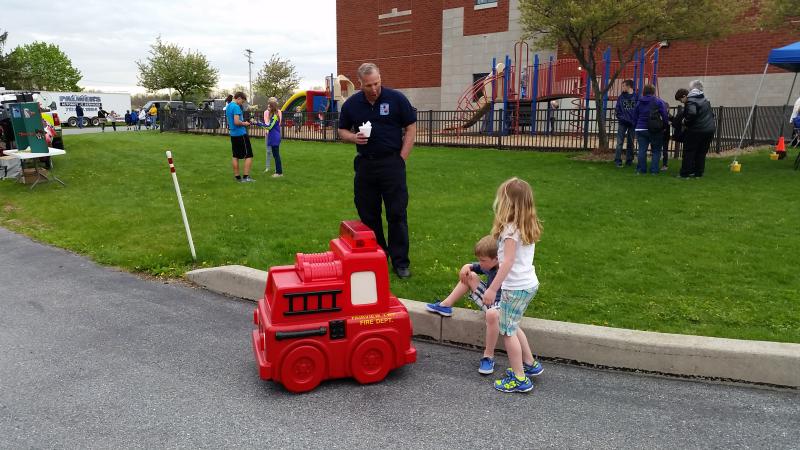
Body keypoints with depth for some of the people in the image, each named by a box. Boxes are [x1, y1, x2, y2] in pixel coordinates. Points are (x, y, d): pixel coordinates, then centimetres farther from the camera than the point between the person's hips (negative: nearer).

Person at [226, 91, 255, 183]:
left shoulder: (228, 106, 14)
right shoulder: (236, 107, -15)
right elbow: (236, 122, -24)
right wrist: (244, 123, -7)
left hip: (233, 134, 9)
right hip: (241, 134, -9)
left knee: (236, 156, 11)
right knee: (249, 155, -3)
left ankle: (237, 177, 14)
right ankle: (246, 176, -7)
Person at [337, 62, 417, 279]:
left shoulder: (396, 98, -4)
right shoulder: (351, 104, 5)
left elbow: (411, 127, 0)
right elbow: (342, 130, 15)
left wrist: (401, 159, -5)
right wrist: (353, 137, -9)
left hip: (391, 163, -3)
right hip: (364, 164, 4)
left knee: (397, 214, -2)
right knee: (367, 214, 9)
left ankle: (400, 261, 8)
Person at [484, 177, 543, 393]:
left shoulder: (510, 229, -19)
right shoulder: (529, 227, 7)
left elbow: (508, 262, -21)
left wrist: (492, 288, -19)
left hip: (515, 287, -9)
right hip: (529, 284, 9)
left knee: (508, 331, 3)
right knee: (512, 327, 23)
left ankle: (520, 379, 10)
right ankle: (530, 364, 35)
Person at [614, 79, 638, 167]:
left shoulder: (636, 97, -2)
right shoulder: (621, 97, 3)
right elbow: (617, 109, 5)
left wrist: (636, 120, -10)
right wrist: (620, 116, -8)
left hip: (632, 123, 0)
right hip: (622, 123, 0)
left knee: (630, 143, 9)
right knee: (619, 142, -6)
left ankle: (629, 161, 18)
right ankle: (617, 161, -4)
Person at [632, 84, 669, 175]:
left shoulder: (639, 102, 6)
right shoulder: (658, 102, -6)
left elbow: (635, 116, 10)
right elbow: (665, 116, -9)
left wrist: (637, 126, 17)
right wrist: (665, 125, 4)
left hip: (641, 130, 3)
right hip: (655, 130, -3)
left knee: (642, 150, 5)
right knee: (656, 151, 7)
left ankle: (641, 169, 5)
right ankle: (654, 170, 3)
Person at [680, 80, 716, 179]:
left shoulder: (691, 100, -12)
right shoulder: (705, 100, 15)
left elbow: (691, 113, -29)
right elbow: (711, 113, 20)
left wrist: (686, 121, -14)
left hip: (696, 130, -7)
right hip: (710, 129, 7)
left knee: (689, 152, 2)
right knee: (702, 152, 12)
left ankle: (685, 173, 3)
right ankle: (698, 173, 15)